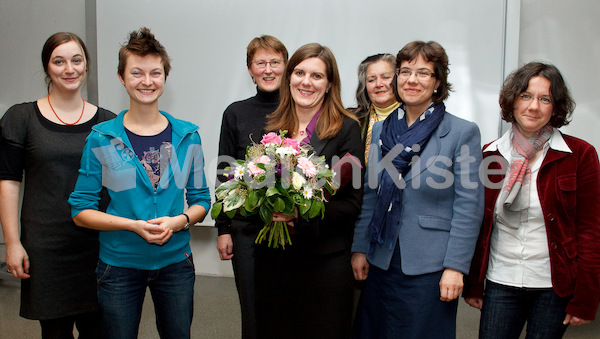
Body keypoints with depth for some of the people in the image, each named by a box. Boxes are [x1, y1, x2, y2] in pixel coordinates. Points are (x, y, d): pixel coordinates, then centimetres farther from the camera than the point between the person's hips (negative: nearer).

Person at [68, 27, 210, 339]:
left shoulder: (187, 137, 1)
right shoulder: (102, 139, -6)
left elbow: (201, 199, 7)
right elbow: (81, 210, -4)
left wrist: (179, 220, -14)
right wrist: (134, 225, -18)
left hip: (175, 263, 2)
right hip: (119, 265, -2)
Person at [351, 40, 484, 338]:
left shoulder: (463, 132, -6)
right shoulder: (381, 129, 8)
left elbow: (469, 207, -9)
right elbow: (370, 195, 11)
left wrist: (455, 267, -13)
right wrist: (360, 248, 8)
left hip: (429, 268, -4)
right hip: (381, 263, 5)